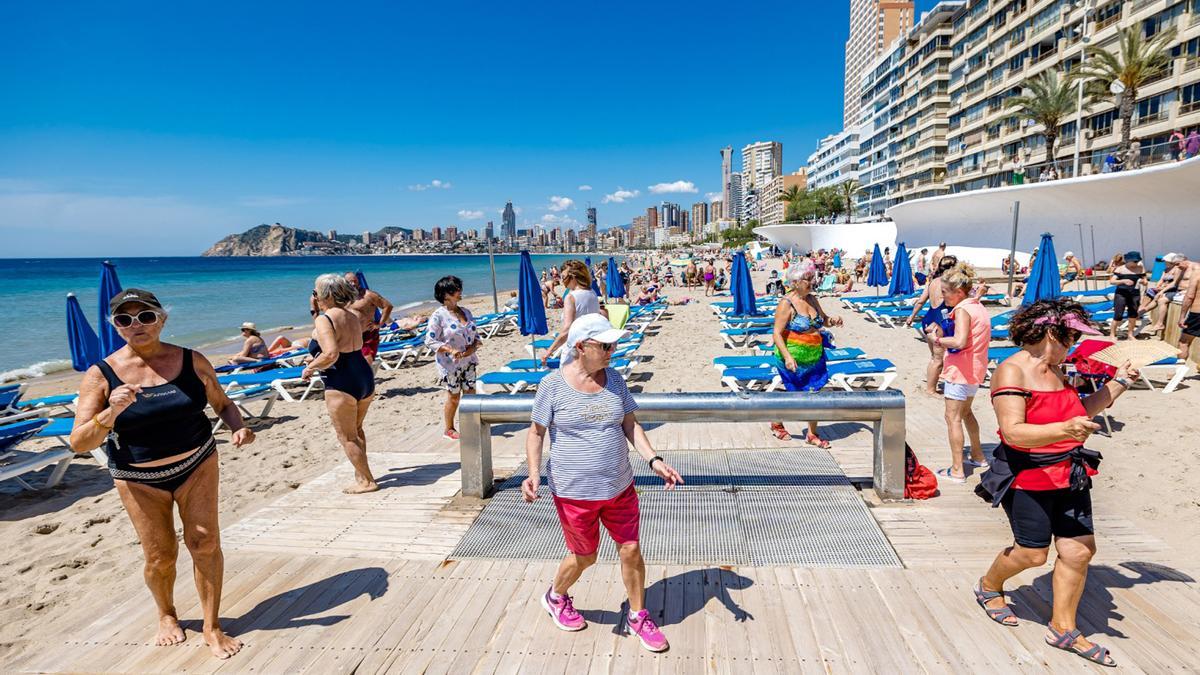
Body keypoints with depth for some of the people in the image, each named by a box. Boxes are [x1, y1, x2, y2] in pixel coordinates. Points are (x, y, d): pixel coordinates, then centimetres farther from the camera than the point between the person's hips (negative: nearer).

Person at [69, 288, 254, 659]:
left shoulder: (192, 362, -7)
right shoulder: (100, 375, -11)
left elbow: (223, 404, 6)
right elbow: (79, 443, -13)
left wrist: (239, 428, -15)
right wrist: (111, 412, -32)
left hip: (197, 465, 1)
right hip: (139, 478, 0)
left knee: (205, 542, -3)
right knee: (160, 556, 5)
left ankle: (212, 627, 13)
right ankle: (167, 615, 37)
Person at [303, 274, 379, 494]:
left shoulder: (324, 320, -14)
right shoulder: (352, 317, 11)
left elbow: (331, 354, -27)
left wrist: (310, 368, -12)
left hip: (342, 384, -8)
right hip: (365, 378, 9)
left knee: (347, 437, 6)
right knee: (356, 430, 24)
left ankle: (367, 481, 12)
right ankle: (361, 473, 32)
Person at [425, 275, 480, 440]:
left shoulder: (465, 312, 7)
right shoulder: (439, 315, -14)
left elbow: (475, 334, 13)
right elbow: (430, 340, -15)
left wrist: (473, 346, -8)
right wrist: (451, 350, -24)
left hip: (468, 361, 6)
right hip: (450, 363, -6)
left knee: (470, 394, 9)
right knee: (453, 396, 5)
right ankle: (448, 429, 23)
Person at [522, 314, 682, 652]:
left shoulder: (614, 380, -1)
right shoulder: (553, 385, -14)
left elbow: (630, 424, 5)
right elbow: (536, 432, -6)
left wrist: (654, 460, -7)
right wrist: (533, 473, -20)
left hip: (620, 488, 4)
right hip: (574, 492, -4)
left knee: (631, 550, 10)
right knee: (585, 557, 13)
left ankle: (637, 617, 34)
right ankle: (555, 597, 45)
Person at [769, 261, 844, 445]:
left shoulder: (812, 300, 6)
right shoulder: (786, 304, -17)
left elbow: (823, 320, 22)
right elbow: (777, 334, -20)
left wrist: (832, 320, -1)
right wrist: (787, 357, -30)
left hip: (815, 358, 6)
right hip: (794, 359, -6)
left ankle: (812, 435, 21)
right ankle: (776, 423, 33)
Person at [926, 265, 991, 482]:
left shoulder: (962, 310, -17)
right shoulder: (978, 306, 11)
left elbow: (960, 341, -30)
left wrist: (939, 340, -14)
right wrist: (943, 332, 6)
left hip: (960, 371, -10)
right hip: (976, 370, 10)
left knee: (953, 418, -4)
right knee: (965, 412, 26)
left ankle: (957, 470, -3)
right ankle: (978, 455, 39)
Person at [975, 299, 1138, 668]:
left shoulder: (1055, 370, 10)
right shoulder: (1012, 371, -17)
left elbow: (1080, 413, 22)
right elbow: (1013, 432, -26)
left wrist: (1118, 383, 20)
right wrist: (1065, 430, -39)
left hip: (1069, 475, 8)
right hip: (1027, 478, -8)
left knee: (1079, 550, 5)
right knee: (1033, 553, 2)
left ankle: (1062, 628, 20)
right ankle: (988, 587, 32)